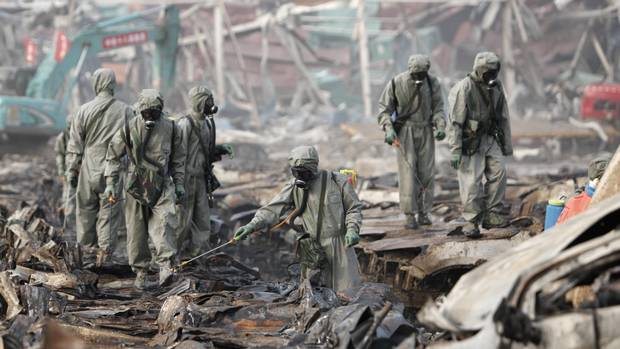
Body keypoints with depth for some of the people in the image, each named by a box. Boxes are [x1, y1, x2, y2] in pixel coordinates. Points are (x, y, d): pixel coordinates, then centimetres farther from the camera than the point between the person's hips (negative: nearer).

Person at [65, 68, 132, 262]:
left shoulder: (84, 110, 0)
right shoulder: (125, 110, -2)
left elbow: (75, 146, 3)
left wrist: (71, 171, 9)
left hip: (89, 169, 1)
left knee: (86, 211, 12)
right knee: (110, 212, 3)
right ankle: (105, 251, -2)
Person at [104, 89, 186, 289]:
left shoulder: (170, 128, 3)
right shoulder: (129, 129, -2)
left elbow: (178, 158, 15)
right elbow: (113, 157, 5)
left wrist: (179, 183, 11)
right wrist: (111, 183, -1)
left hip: (162, 186, 0)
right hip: (136, 187, 0)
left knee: (163, 224, -19)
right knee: (136, 232, 2)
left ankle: (166, 267, -27)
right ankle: (140, 272, 13)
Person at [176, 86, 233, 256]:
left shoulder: (207, 123, 11)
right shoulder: (186, 123, -15)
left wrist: (222, 149, 4)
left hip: (202, 178, 8)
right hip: (188, 178, -8)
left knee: (203, 219, 10)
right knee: (183, 220, -2)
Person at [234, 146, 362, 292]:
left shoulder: (337, 181, -5)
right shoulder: (294, 187, 1)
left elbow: (354, 208, 3)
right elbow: (273, 209, -8)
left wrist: (352, 229, -14)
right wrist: (252, 225, -22)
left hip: (339, 245, -2)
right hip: (313, 250, 3)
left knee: (347, 293, -4)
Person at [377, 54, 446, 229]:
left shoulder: (432, 83, -4)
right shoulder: (396, 83, -9)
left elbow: (438, 107, 4)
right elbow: (384, 108, -3)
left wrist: (440, 126, -12)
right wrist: (388, 128, -16)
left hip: (426, 131, 2)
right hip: (405, 131, -2)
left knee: (427, 172, 1)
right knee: (408, 172, -8)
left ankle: (424, 212, 11)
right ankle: (410, 215, -5)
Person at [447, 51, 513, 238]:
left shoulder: (496, 86, 3)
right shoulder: (464, 88, -17)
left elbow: (503, 117, 12)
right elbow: (455, 121, -18)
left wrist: (507, 144, 14)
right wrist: (455, 150, -21)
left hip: (490, 138, 6)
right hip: (470, 141, -6)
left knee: (498, 171, -8)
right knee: (471, 182, -6)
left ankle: (491, 214, 2)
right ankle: (471, 222, 3)